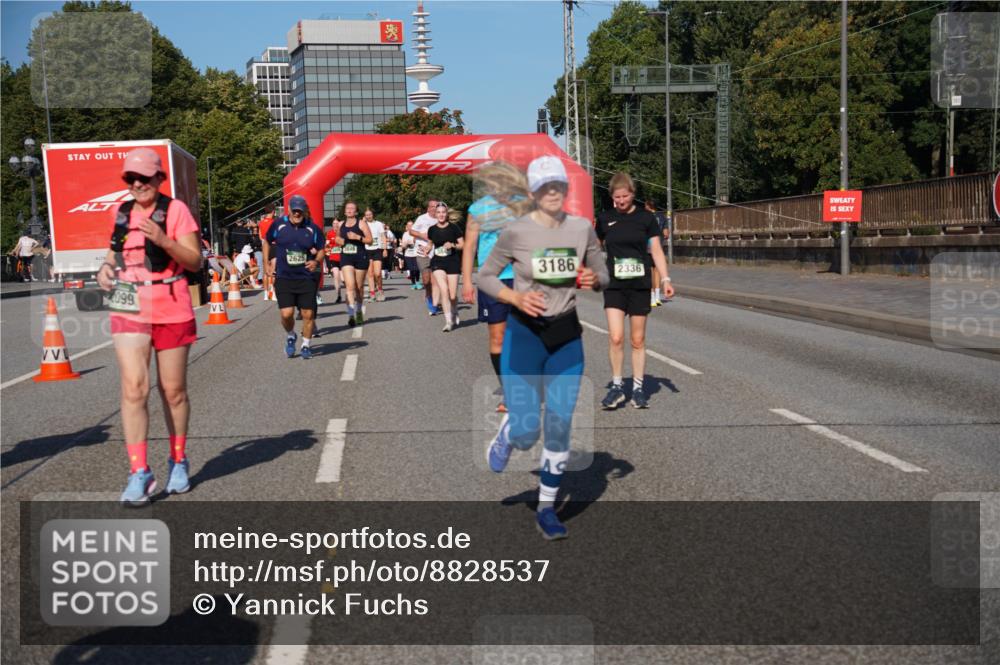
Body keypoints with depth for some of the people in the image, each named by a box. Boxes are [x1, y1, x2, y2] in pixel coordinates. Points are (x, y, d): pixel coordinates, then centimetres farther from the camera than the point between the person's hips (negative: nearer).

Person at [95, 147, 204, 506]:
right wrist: (105, 267, 5)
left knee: (173, 391, 8)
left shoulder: (175, 210, -4)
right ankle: (139, 472, -7)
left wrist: (163, 240, -23)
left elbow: (195, 261, -9)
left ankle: (178, 462, 27)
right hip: (129, 309, 3)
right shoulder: (121, 212, 11)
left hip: (171, 310, -3)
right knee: (133, 388, -10)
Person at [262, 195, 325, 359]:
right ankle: (290, 337, 22)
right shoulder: (278, 225, -1)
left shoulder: (313, 228, -1)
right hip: (284, 277, 0)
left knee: (308, 314, 2)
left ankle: (306, 345, 21)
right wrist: (267, 265, 10)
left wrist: (316, 261, -12)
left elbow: (321, 250, 9)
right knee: (286, 314, -9)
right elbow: (267, 242, 15)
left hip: (307, 277, 1)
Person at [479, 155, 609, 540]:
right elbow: (485, 277, -2)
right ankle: (505, 439, 33)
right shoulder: (516, 232, -9)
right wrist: (517, 298, -19)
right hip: (525, 333, -3)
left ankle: (546, 509, 20)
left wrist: (593, 280, -13)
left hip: (567, 334, 3)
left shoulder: (582, 229, 0)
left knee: (560, 427, 4)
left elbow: (602, 277, 11)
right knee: (526, 431, -7)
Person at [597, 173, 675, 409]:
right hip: (614, 285, 0)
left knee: (638, 339, 5)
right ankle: (616, 386, 3)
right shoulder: (605, 219, 4)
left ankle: (638, 388, 15)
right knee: (615, 337, -11)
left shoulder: (645, 218, 2)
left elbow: (656, 250, 4)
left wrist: (665, 279, -5)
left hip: (639, 285, 0)